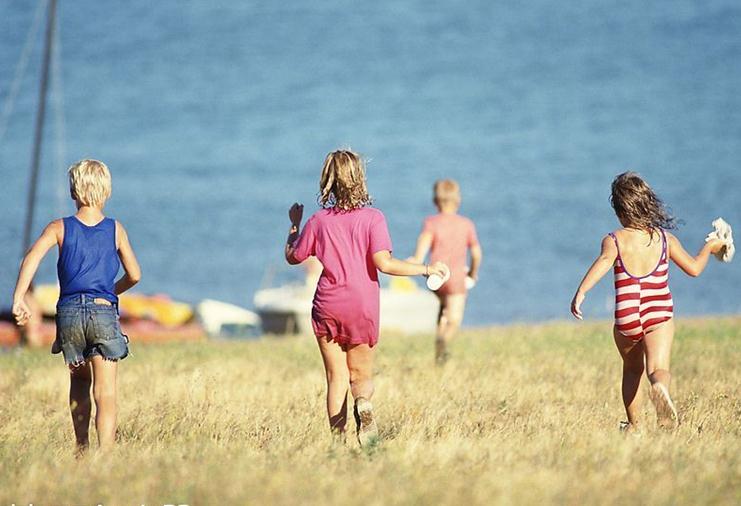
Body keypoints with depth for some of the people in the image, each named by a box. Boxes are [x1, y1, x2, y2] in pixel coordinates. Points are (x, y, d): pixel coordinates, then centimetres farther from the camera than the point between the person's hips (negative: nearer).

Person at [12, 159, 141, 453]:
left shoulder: (60, 228, 5)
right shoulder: (115, 230, 7)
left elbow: (33, 256, -13)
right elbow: (134, 276, 12)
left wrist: (19, 298, -17)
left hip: (69, 312, 1)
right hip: (104, 312, -1)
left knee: (79, 380, 25)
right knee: (105, 393, -7)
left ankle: (82, 450, 26)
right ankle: (104, 454, -23)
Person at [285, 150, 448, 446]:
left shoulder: (319, 221, -1)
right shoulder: (372, 218, -7)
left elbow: (292, 256, 10)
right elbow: (383, 263, -18)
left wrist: (294, 224, 26)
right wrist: (426, 270, -10)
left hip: (327, 307, 1)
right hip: (362, 309, -1)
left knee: (336, 378, 8)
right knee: (361, 374, 11)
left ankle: (337, 441, -4)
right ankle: (364, 403, -24)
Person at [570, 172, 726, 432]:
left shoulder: (613, 240, 0)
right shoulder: (665, 239, 7)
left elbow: (604, 261, -21)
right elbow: (694, 268, 14)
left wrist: (581, 291, -31)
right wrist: (709, 247, 33)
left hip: (625, 321, 1)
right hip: (659, 317, -1)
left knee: (632, 369, 25)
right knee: (658, 368, -16)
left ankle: (633, 424, 30)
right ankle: (660, 387, -51)